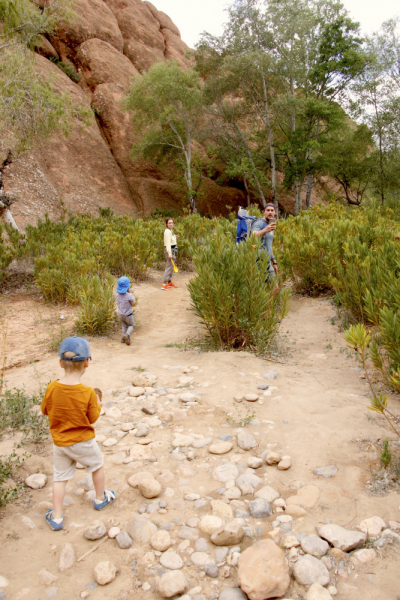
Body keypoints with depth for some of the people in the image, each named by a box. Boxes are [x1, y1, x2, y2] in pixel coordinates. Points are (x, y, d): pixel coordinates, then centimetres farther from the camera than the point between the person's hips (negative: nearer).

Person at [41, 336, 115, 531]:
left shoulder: (52, 388, -17)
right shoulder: (88, 393, -25)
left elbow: (45, 410, -1)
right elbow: (93, 418, -13)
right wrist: (98, 405, 5)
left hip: (59, 443, 3)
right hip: (83, 442, -2)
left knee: (60, 478, 18)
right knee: (97, 466, 24)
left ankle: (56, 517, 26)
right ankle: (100, 499, 43)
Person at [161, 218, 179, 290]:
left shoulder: (170, 231, 15)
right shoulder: (167, 231, -15)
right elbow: (168, 243, -22)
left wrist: (175, 237, 12)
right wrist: (169, 253, -27)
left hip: (172, 249, 10)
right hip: (169, 249, -10)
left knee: (171, 266, 16)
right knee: (169, 267, -12)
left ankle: (169, 282, 27)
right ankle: (164, 284, -13)